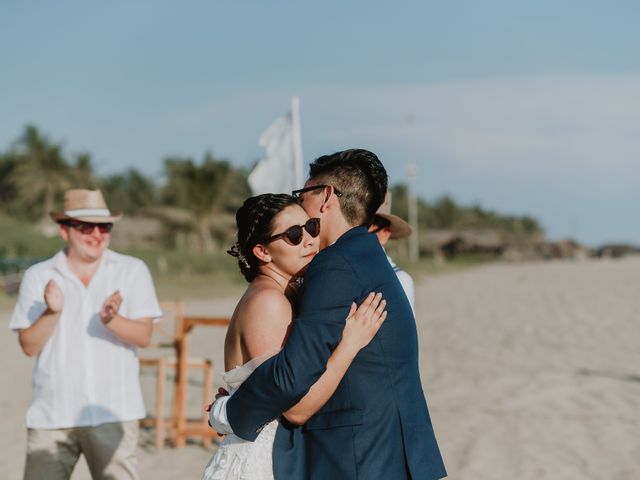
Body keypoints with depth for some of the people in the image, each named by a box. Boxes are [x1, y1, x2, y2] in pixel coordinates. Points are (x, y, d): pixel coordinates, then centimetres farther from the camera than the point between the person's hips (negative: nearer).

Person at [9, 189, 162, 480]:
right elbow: (29, 347, 1)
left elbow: (143, 336, -4)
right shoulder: (38, 277, 7)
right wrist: (52, 312, -16)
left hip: (113, 413, -1)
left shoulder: (133, 271, 6)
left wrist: (111, 320, -23)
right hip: (51, 415, 1)